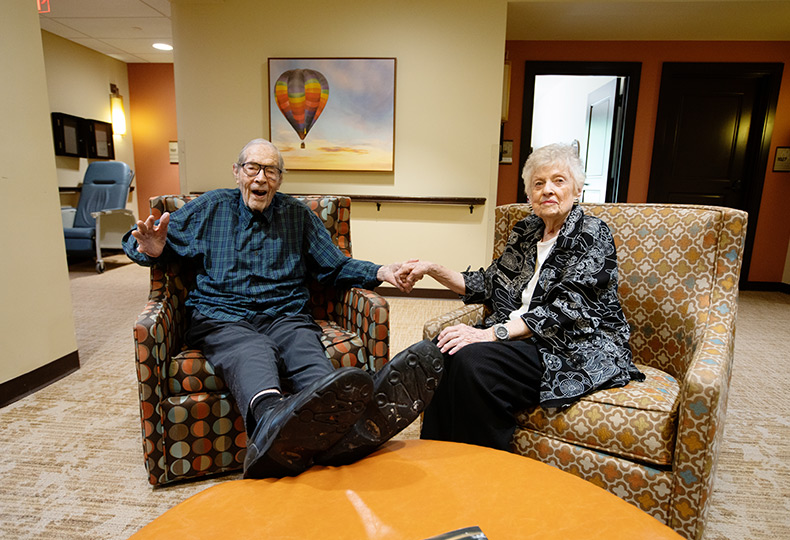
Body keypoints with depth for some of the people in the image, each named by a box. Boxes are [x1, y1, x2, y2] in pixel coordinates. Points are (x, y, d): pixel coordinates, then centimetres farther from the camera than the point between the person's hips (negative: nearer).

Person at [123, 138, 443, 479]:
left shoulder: (298, 215, 19)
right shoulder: (210, 207, 16)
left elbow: (336, 267, 19)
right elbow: (139, 242, 18)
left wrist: (379, 272, 0)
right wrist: (150, 248, -8)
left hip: (284, 315, 2)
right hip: (220, 316, -1)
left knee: (305, 348, -35)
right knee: (253, 352, -38)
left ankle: (339, 418, -66)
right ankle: (275, 420, -70)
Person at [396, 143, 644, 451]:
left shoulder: (592, 235, -6)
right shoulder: (526, 231, 15)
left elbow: (563, 311, -18)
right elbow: (488, 285, 16)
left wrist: (492, 333, -28)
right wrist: (431, 269, 4)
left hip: (580, 350, -6)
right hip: (525, 338, 6)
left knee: (472, 360, -30)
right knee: (443, 350, -19)